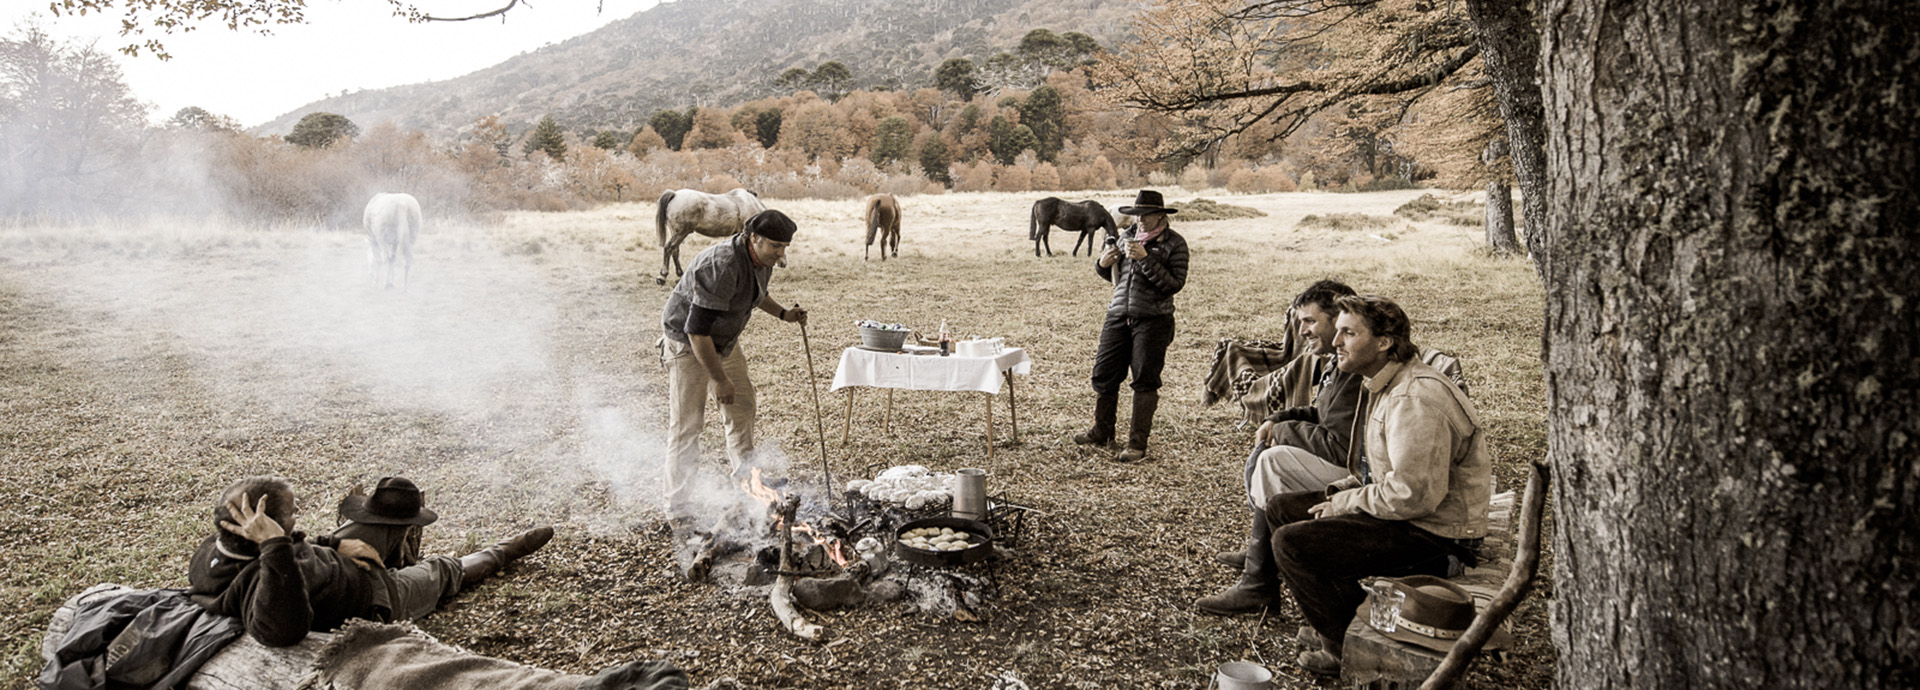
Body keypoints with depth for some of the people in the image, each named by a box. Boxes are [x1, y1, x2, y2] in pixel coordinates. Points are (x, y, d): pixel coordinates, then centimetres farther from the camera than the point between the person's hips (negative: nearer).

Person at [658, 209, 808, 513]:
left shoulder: (763, 260, -6)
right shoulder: (722, 266, -35)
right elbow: (697, 330, -34)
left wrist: (783, 313, 3)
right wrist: (720, 380, -28)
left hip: (725, 341, 9)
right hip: (687, 343, -9)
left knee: (742, 405, 15)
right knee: (687, 422, -7)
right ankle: (678, 505, 1)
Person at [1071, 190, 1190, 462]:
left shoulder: (1174, 243, -4)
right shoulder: (1128, 237, 12)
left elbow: (1174, 284, -15)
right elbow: (1113, 276, 22)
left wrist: (1145, 259, -20)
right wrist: (1103, 264, 0)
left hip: (1152, 320, -5)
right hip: (1118, 317, 5)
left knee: (1145, 382, -1)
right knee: (1103, 375, 9)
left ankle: (1137, 444, 6)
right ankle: (1102, 432, 28)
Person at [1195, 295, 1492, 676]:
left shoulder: (1415, 400, -26)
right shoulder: (1381, 384, 9)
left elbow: (1413, 494, -29)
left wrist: (1346, 503, -15)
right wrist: (1339, 489, 4)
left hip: (1435, 534, -11)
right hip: (1402, 508, 11)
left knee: (1292, 545, -20)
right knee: (1282, 508, 11)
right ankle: (1364, 622, 16)